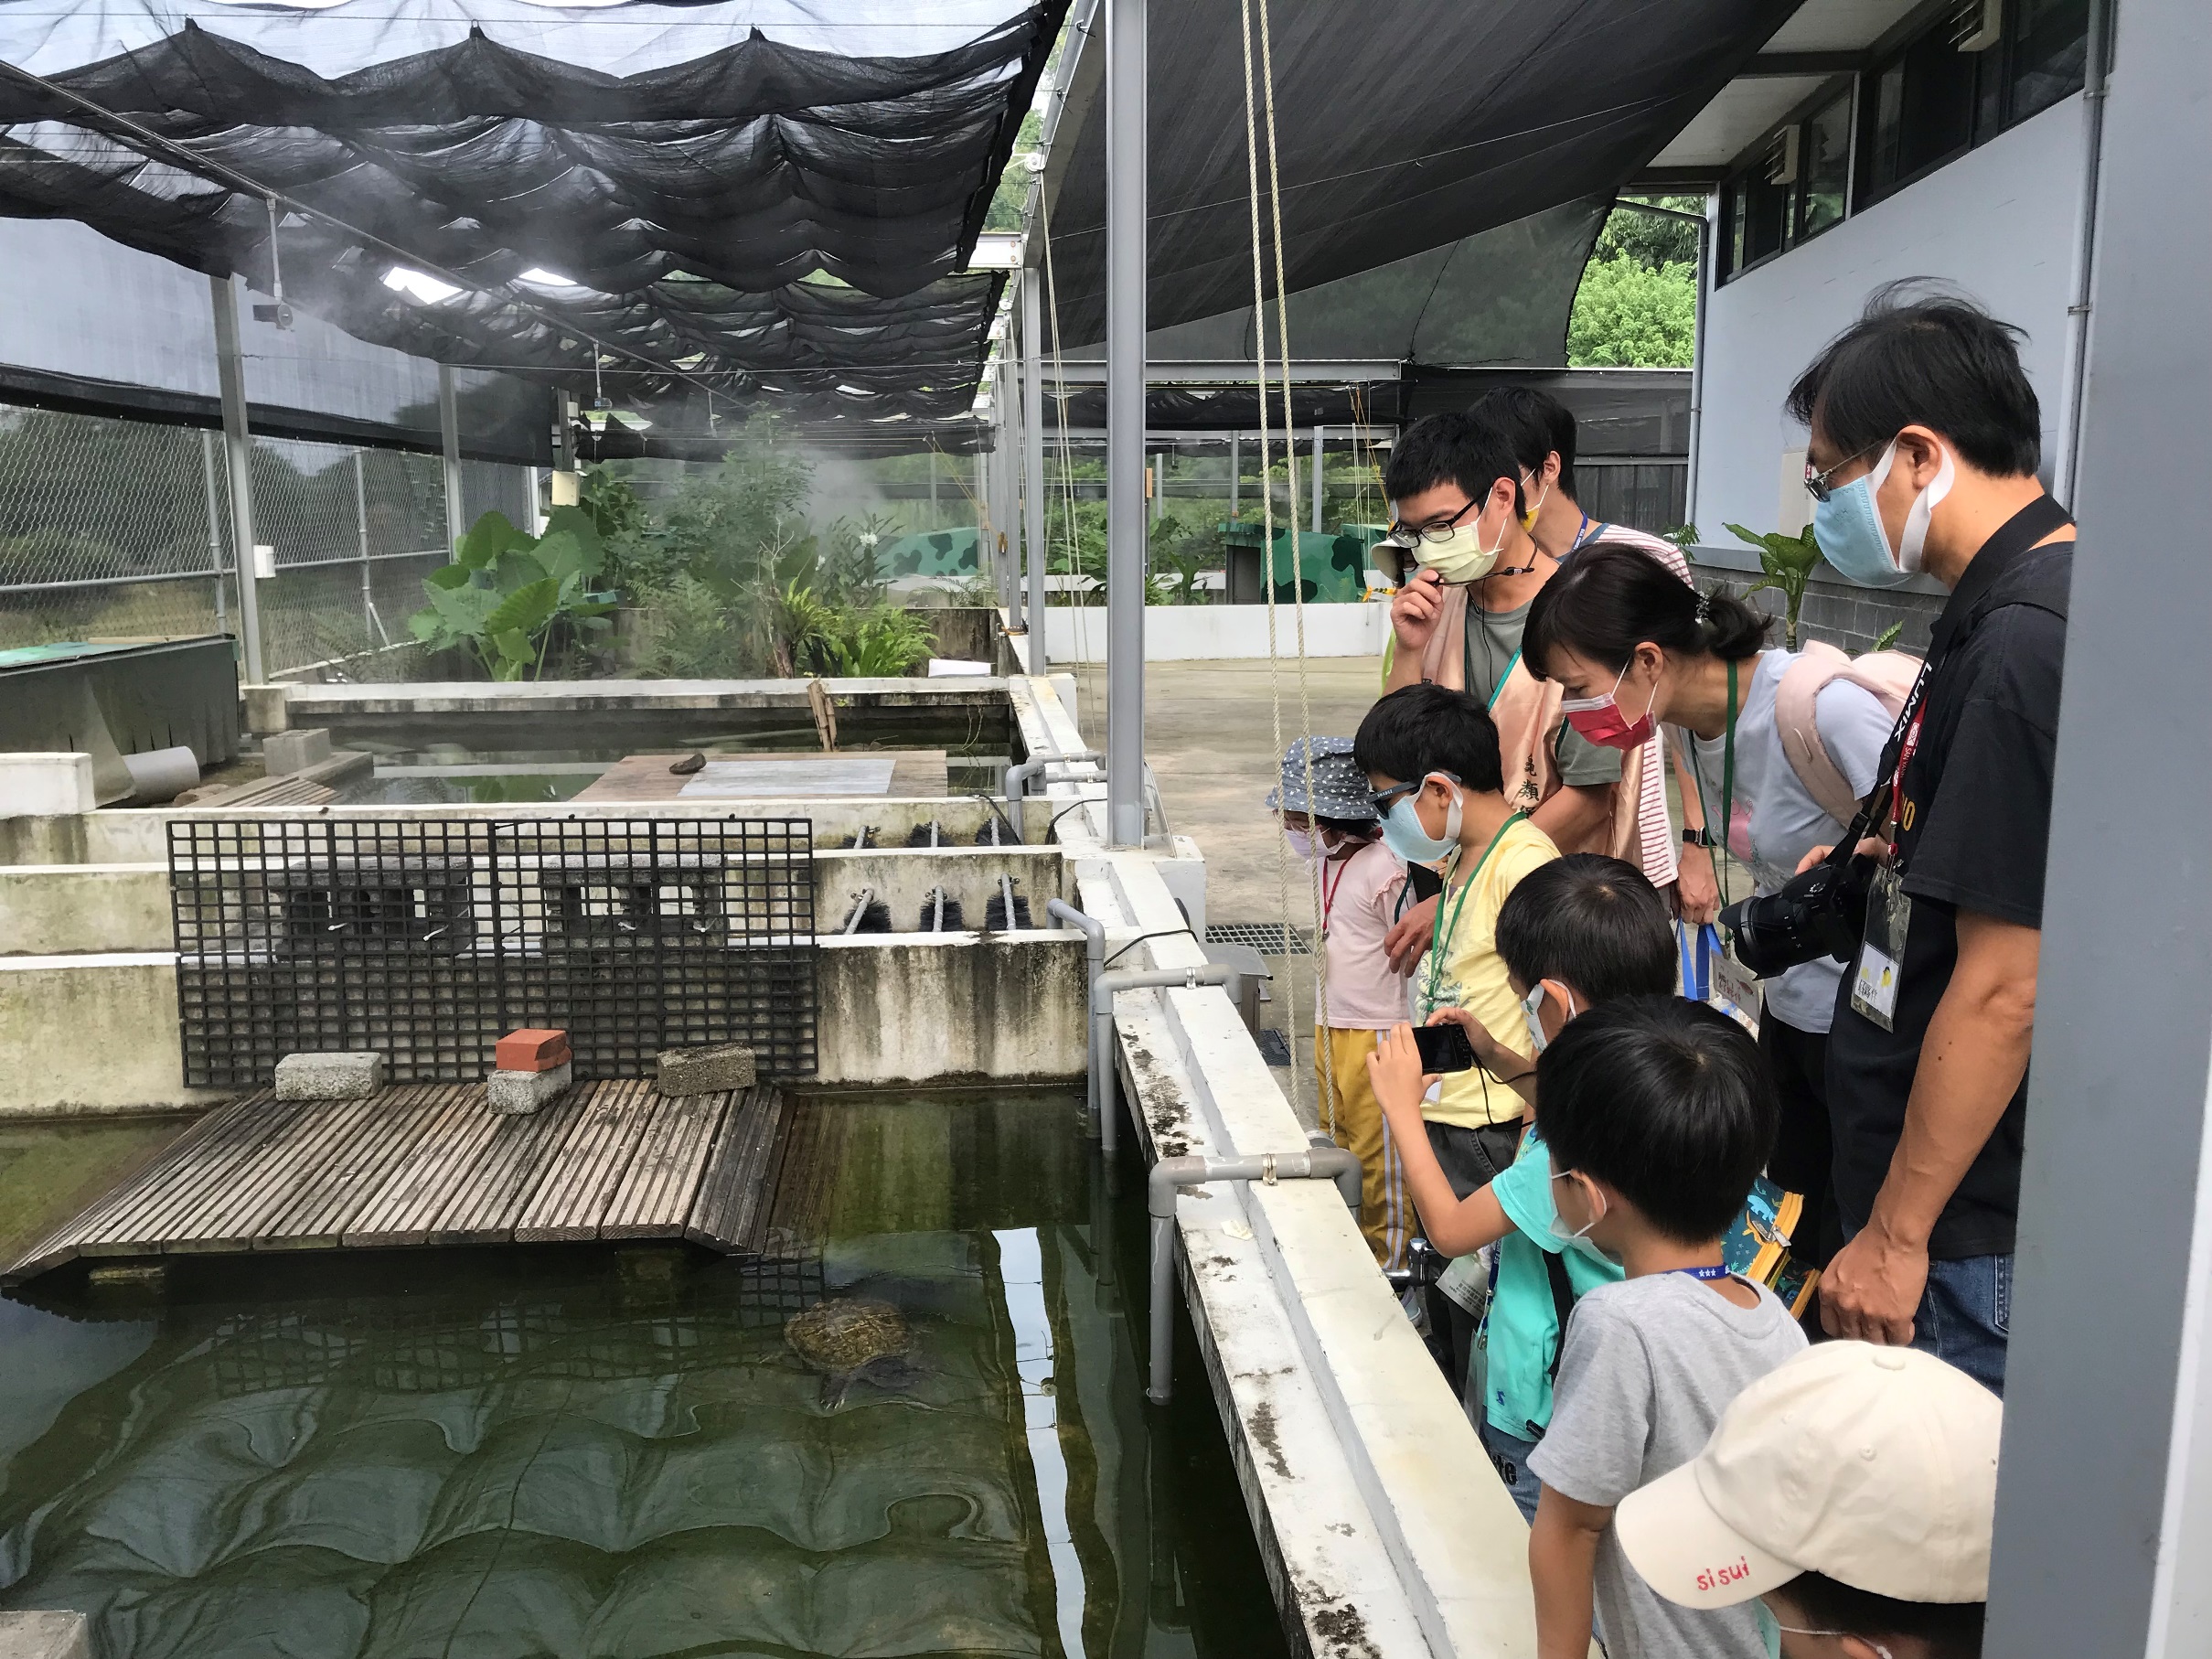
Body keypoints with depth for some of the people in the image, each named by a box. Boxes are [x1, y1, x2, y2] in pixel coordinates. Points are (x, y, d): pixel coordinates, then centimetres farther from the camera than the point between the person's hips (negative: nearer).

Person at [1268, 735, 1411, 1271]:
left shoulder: (1386, 870, -21)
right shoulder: (1329, 863, 8)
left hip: (1375, 1036, -9)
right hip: (1330, 1030, 9)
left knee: (1379, 1154, 3)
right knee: (1339, 1146, 19)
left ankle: (1387, 1260, 17)